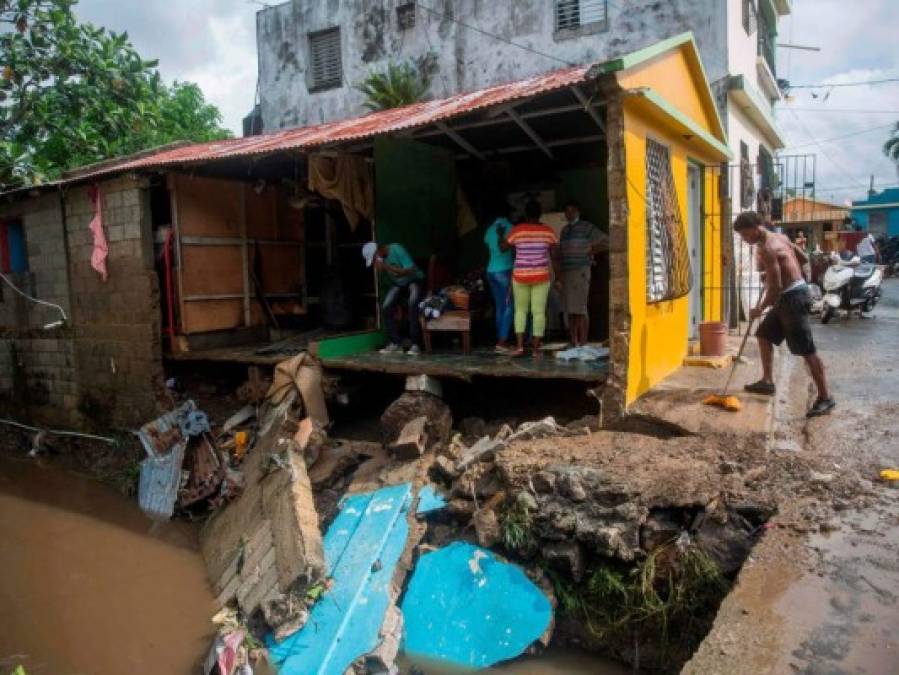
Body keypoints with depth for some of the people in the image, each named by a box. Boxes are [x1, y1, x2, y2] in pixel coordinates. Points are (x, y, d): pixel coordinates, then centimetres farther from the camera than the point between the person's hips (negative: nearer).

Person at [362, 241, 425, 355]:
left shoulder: (397, 250, -29)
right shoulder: (381, 258, -8)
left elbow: (411, 271, -34)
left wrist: (388, 267, -36)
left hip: (413, 281, -7)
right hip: (398, 283, 7)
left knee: (413, 306, -31)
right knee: (386, 308, -10)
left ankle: (415, 344, -27)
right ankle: (396, 343, -5)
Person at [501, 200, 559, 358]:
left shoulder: (517, 230, -5)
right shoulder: (548, 231, -1)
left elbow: (503, 247, 5)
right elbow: (554, 255, 1)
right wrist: (557, 274, 10)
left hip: (520, 276, 0)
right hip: (541, 276, 0)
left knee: (520, 310, 13)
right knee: (539, 311, 3)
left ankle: (519, 345, 5)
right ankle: (536, 349, 3)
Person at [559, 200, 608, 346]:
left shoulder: (587, 227, -1)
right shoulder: (564, 230, 19)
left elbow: (605, 242, -5)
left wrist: (589, 252, -3)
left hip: (581, 271, -6)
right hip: (566, 272, 6)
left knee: (580, 309, -10)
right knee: (570, 310, 5)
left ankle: (583, 344, -8)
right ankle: (573, 343, 10)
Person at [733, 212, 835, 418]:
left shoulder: (768, 249, -20)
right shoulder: (779, 237, 10)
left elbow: (776, 286, -21)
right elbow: (802, 258, 23)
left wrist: (760, 309, -8)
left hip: (793, 297, -11)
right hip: (789, 296, 11)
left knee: (807, 350, -7)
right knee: (764, 334, 19)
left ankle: (826, 398, -1)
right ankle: (768, 382, 26)